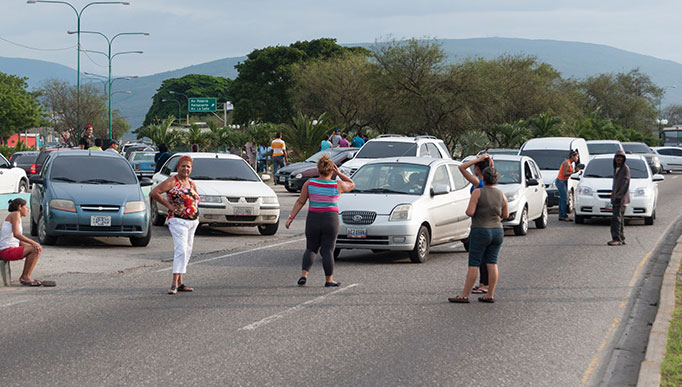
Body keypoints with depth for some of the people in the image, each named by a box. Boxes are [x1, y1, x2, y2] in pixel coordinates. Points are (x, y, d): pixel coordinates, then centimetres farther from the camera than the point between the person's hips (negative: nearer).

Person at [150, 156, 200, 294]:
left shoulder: (191, 183, 14)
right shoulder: (172, 182, -8)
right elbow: (154, 192, -16)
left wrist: (195, 211, 13)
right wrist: (168, 205, -15)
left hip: (193, 221, 8)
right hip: (178, 221, -8)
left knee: (187, 251, 10)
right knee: (181, 250, -18)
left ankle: (180, 283, 17)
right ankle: (175, 283, -22)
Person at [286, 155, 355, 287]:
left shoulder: (309, 183, -2)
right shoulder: (337, 185, -4)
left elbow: (300, 202, -2)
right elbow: (351, 185, 15)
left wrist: (291, 217, 2)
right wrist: (339, 174, 6)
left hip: (313, 219, 2)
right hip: (331, 220, -2)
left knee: (311, 249, 13)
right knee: (327, 251, 5)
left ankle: (304, 274, -4)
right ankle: (329, 279, 7)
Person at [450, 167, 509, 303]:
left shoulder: (478, 192, -11)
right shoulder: (501, 195, 2)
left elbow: (470, 212, -16)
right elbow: (506, 215, 8)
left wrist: (468, 210, 6)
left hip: (480, 232, -5)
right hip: (497, 231, 5)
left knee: (473, 265, -1)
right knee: (492, 263, 7)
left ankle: (464, 295, 1)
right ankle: (490, 295, 4)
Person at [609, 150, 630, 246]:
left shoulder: (625, 168, -7)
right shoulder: (616, 168, 19)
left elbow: (625, 183, -15)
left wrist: (619, 196, -20)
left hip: (621, 198, -9)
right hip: (616, 198, 9)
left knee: (616, 217, -16)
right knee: (619, 219, 10)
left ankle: (617, 239, -20)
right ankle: (621, 238, 14)